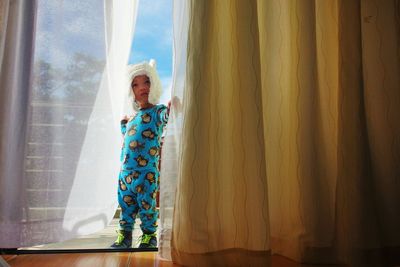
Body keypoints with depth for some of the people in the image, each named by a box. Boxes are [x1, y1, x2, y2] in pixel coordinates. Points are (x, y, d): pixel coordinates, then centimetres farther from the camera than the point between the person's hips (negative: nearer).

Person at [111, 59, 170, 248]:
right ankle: (125, 234, 28)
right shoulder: (134, 116, 17)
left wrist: (170, 110, -49)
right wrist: (124, 124, 23)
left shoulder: (157, 111, -4)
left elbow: (166, 118, -30)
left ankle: (149, 235, 17)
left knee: (146, 203, 2)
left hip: (147, 171, -7)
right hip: (126, 169, 7)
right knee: (126, 202, 14)